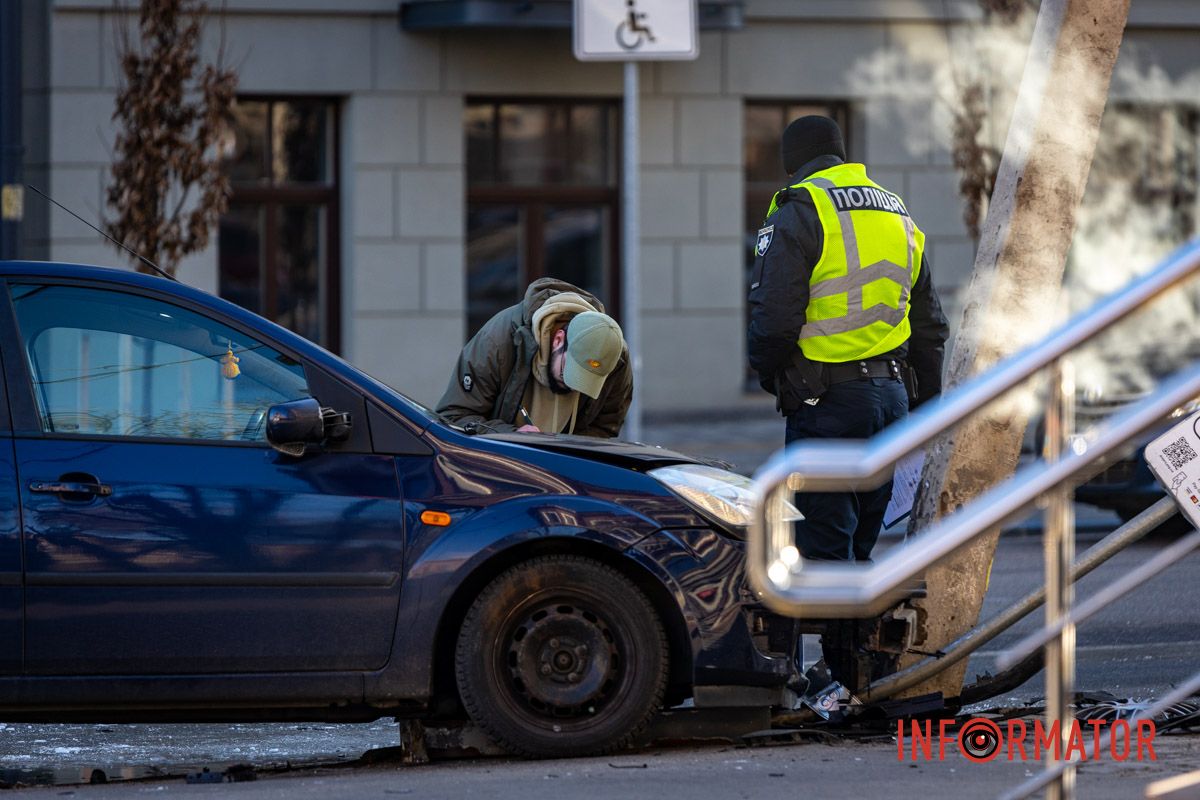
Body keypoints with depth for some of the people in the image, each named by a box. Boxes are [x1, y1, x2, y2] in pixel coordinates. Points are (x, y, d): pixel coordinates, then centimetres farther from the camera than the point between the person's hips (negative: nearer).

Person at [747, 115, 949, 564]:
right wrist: (925, 411, 24)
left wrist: (769, 374, 5)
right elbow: (929, 325, 21)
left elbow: (774, 318, -14)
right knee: (859, 547, 14)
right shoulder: (899, 217, 18)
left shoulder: (796, 215, -6)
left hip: (827, 401, -7)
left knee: (825, 548, -6)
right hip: (893, 395, 7)